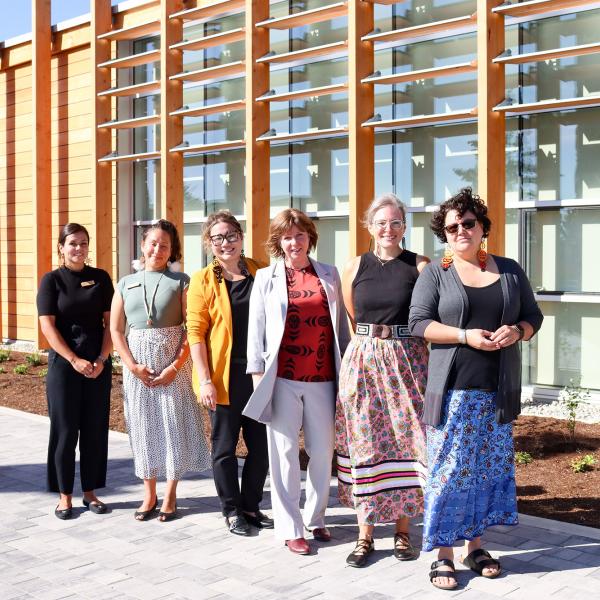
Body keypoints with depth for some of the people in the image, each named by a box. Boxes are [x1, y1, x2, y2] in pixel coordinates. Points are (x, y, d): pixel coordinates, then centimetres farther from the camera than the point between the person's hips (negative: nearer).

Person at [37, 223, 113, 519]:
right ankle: (65, 495, 13)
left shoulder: (100, 277, 5)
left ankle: (90, 491, 18)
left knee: (95, 428, 6)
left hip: (98, 364, 2)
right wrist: (75, 361, -15)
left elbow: (110, 322, 3)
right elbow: (47, 326, -7)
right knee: (65, 429, 2)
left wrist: (101, 360, -8)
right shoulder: (52, 280, -1)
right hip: (64, 364, -2)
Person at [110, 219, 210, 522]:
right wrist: (133, 365, -6)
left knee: (173, 424, 1)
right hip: (137, 366, 3)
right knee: (143, 426, 7)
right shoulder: (126, 284, 8)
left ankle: (170, 495, 15)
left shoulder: (181, 282, -1)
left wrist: (175, 366, -14)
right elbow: (116, 329, 6)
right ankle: (149, 494, 19)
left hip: (173, 363, -2)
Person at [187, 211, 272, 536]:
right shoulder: (203, 280, -3)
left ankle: (251, 506, 26)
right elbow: (195, 332, -6)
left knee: (261, 444, 9)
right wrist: (205, 380, -12)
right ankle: (231, 510, 22)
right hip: (223, 377, -3)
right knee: (225, 446, 7)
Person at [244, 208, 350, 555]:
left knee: (323, 451, 8)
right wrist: (257, 372, -2)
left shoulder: (329, 275, 11)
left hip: (322, 379, 2)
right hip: (282, 379, -2)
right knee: (285, 453, 2)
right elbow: (256, 328, 4)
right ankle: (290, 529, 10)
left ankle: (316, 518, 25)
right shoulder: (266, 278, 6)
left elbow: (341, 324, 13)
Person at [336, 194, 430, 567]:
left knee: (404, 440, 4)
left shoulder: (420, 266, -1)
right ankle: (365, 534, 13)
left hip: (408, 363, -1)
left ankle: (403, 530, 18)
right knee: (365, 445, 4)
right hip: (363, 362, 2)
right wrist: (371, 342, 13)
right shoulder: (355, 268, 5)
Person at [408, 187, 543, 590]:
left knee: (489, 467, 9)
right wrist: (465, 336, -18)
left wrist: (517, 331, -10)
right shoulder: (435, 274, 1)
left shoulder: (509, 270, 11)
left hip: (497, 391, 4)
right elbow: (418, 322, -6)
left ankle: (475, 545, 23)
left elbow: (533, 315, 13)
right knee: (449, 469, -3)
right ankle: (443, 555, 6)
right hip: (453, 390, -3)